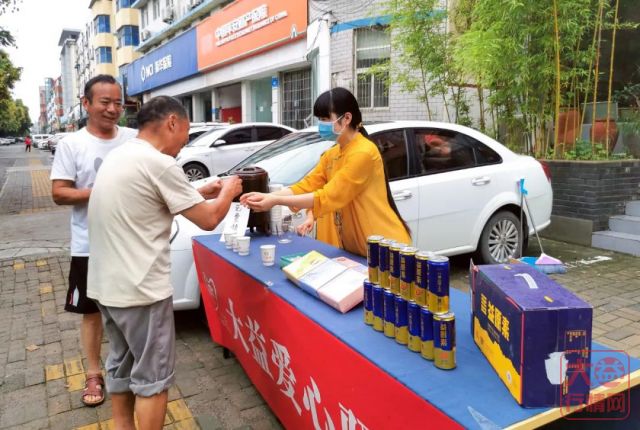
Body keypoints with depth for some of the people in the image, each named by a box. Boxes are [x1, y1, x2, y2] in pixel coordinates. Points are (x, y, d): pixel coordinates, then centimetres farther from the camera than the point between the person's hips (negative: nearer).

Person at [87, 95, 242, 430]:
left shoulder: (119, 156, 9)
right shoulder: (159, 165, -19)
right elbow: (208, 220, -14)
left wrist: (199, 192, 17)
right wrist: (228, 192, 5)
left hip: (105, 284, 9)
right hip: (140, 289, -9)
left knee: (121, 364, 21)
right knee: (152, 376, 5)